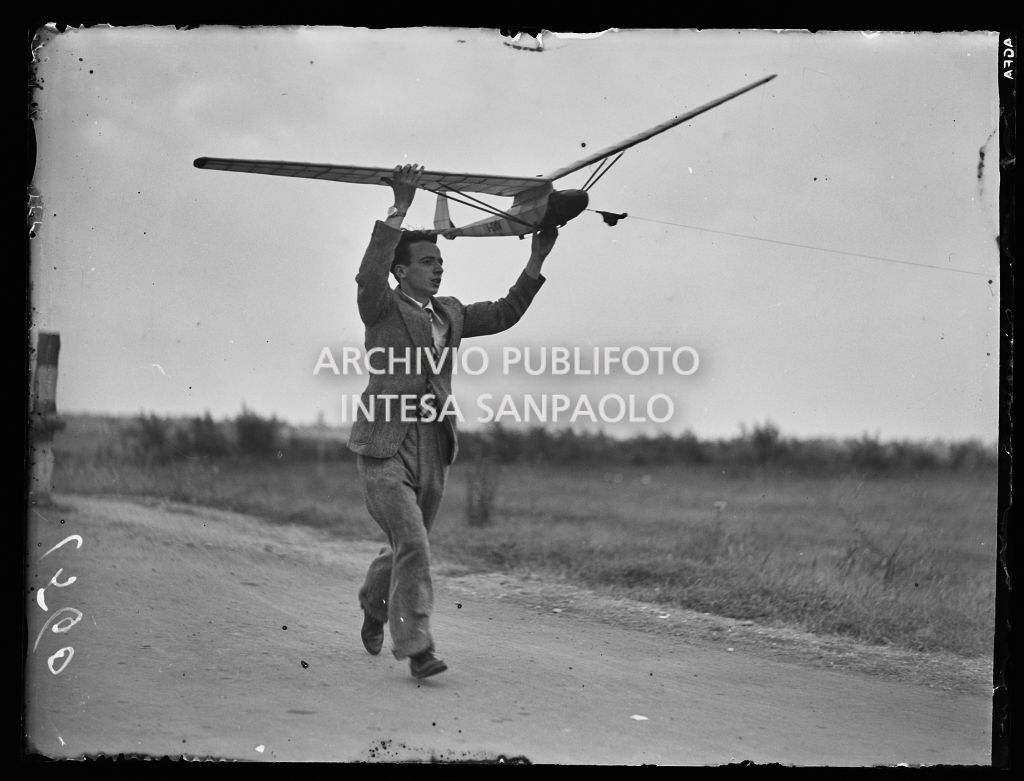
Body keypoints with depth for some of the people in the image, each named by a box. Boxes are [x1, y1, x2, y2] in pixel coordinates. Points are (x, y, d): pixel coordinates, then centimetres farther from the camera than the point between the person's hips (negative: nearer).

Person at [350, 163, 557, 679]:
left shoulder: (448, 313, 16)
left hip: (433, 448, 6)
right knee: (412, 544, -17)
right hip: (384, 447, -6)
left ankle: (374, 604, 46)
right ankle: (417, 648, -14)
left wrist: (536, 260, 8)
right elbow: (369, 275, -24)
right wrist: (399, 210, -31)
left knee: (407, 547, 17)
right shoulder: (382, 308, -4)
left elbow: (504, 314, 17)